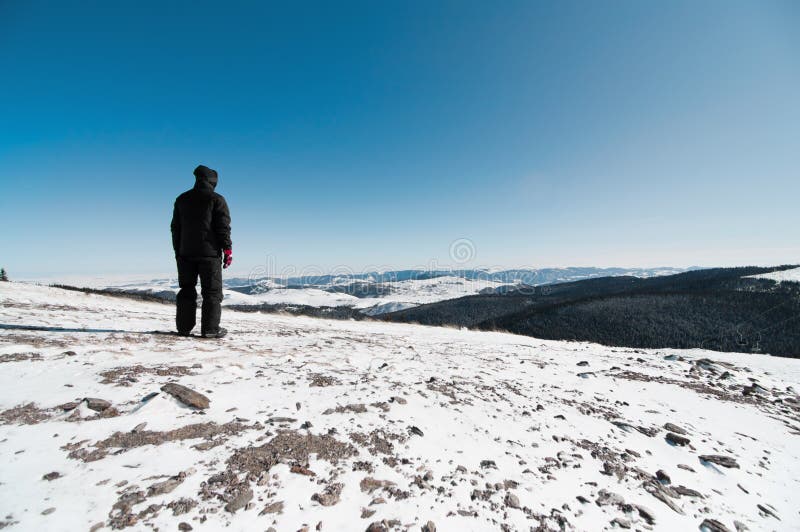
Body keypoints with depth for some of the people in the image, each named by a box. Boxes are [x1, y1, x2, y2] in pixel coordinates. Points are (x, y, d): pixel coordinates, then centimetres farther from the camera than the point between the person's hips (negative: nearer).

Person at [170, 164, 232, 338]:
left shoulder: (181, 199, 13)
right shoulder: (217, 200, -4)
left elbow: (175, 228, 15)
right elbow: (223, 227, -8)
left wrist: (177, 251, 20)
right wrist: (227, 250, -3)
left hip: (185, 253, 5)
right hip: (210, 253, -5)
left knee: (186, 290, 12)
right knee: (212, 291, -1)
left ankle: (184, 327, 15)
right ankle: (210, 329, -2)